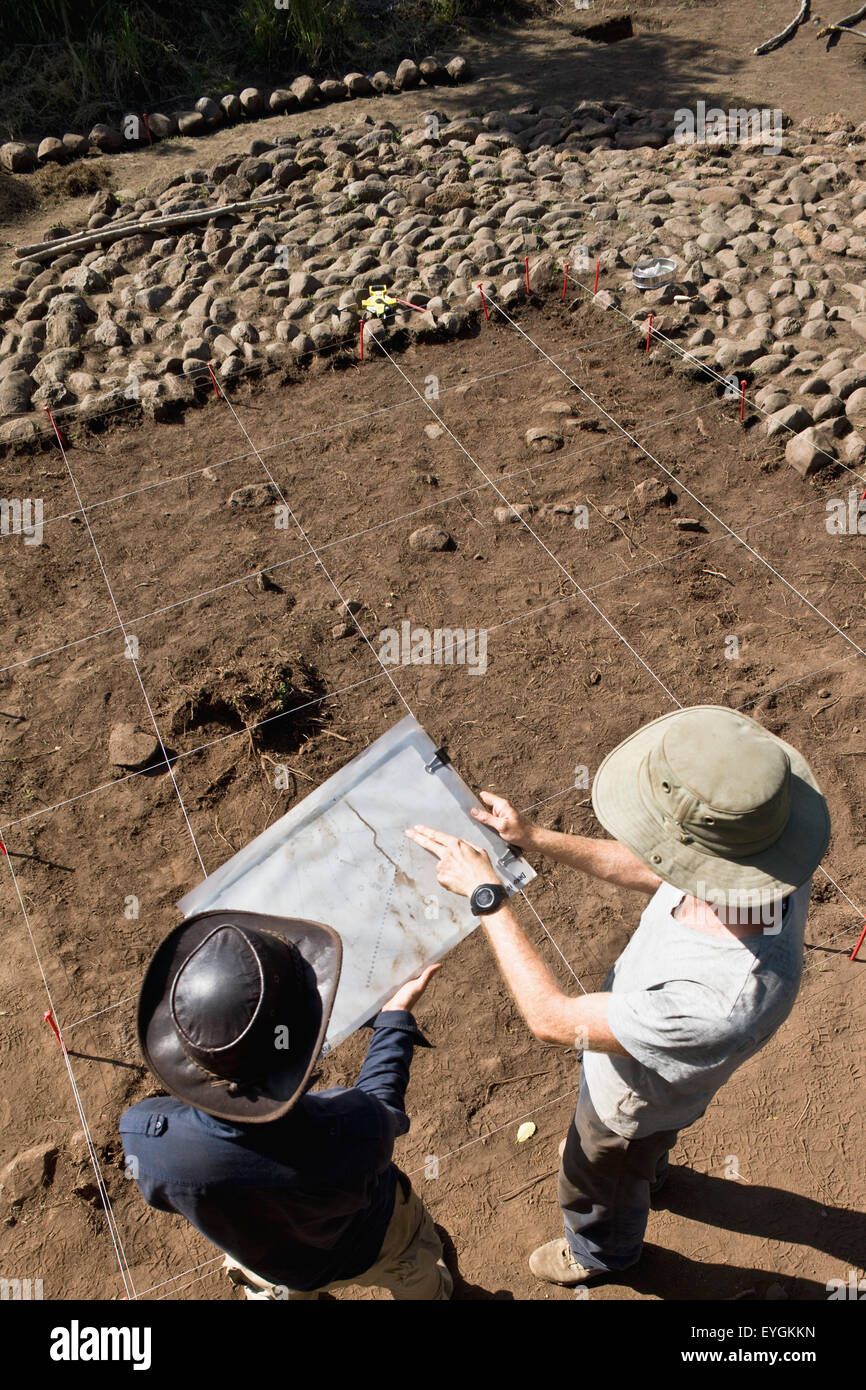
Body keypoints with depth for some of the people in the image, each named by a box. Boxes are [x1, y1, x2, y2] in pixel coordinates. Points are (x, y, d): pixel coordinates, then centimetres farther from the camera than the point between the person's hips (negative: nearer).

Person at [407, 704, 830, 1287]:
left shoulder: (719, 1004, -51)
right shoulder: (769, 867, -29)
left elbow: (553, 1019, -37)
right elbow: (651, 873, -9)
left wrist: (486, 894, -32)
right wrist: (535, 838, -13)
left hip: (636, 1097, -6)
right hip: (634, 1023, 6)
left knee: (597, 1184, 30)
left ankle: (604, 1252, 65)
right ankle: (648, 1171, 75)